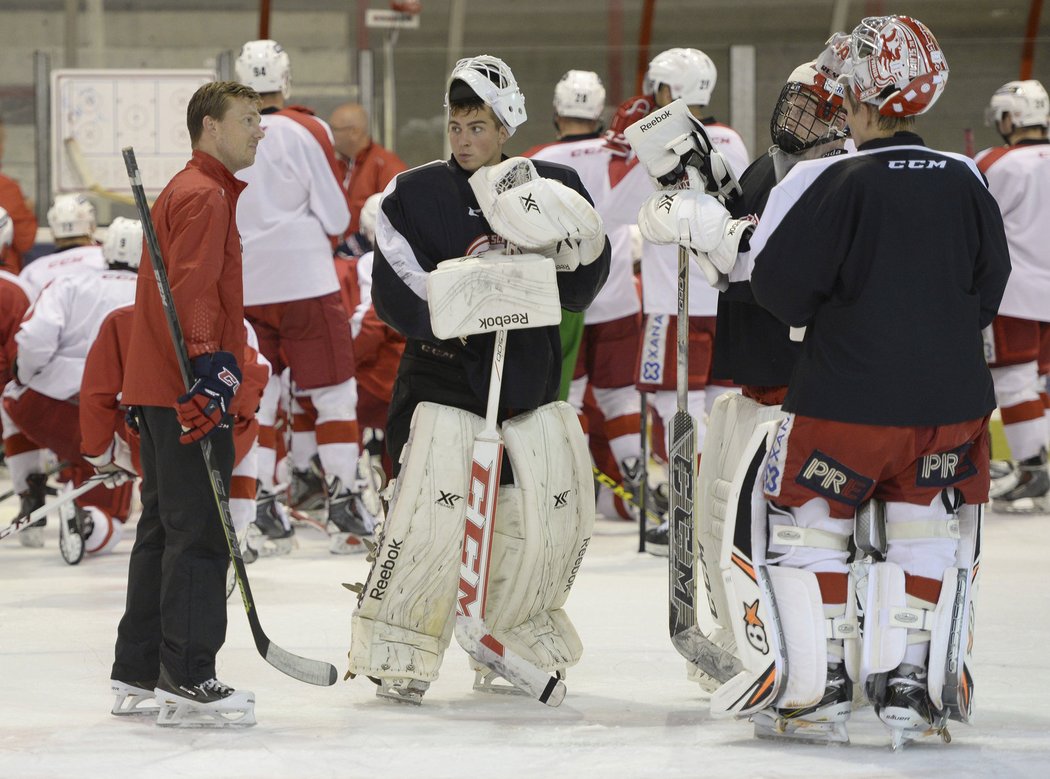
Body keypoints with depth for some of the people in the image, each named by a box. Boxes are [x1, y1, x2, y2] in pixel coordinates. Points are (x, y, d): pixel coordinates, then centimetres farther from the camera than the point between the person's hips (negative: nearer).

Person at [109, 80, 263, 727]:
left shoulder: (188, 191, 22)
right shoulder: (205, 195, -11)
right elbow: (193, 289, -21)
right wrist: (209, 365, -28)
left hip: (159, 391, 11)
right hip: (186, 390, -11)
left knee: (165, 529, 13)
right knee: (200, 533, -10)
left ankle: (137, 676, 17)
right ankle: (188, 681, -11)